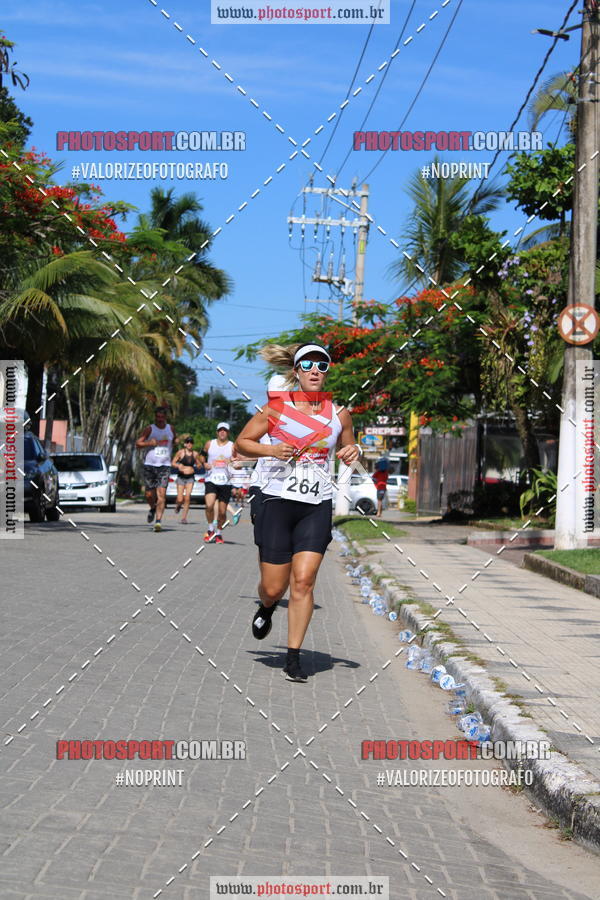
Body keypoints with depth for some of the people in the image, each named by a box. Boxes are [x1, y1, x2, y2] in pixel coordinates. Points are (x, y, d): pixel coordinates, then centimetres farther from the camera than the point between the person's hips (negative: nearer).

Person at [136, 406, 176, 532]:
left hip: (165, 466, 0)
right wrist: (149, 443, -16)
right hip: (150, 465, 0)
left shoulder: (171, 429, 10)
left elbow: (175, 440, 30)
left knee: (161, 493, -14)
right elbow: (138, 443, -1)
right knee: (149, 494, 3)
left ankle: (159, 520, -16)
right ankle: (153, 509, 36)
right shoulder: (149, 429, 2)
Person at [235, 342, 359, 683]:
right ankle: (267, 608, 39)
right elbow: (242, 442, 5)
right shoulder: (277, 409, -2)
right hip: (277, 501, -1)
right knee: (274, 587, 1)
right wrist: (270, 450, -13)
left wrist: (353, 453, -3)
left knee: (304, 580, -10)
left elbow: (348, 448, 21)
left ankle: (294, 656, -1)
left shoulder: (338, 414, 6)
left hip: (317, 506, 1)